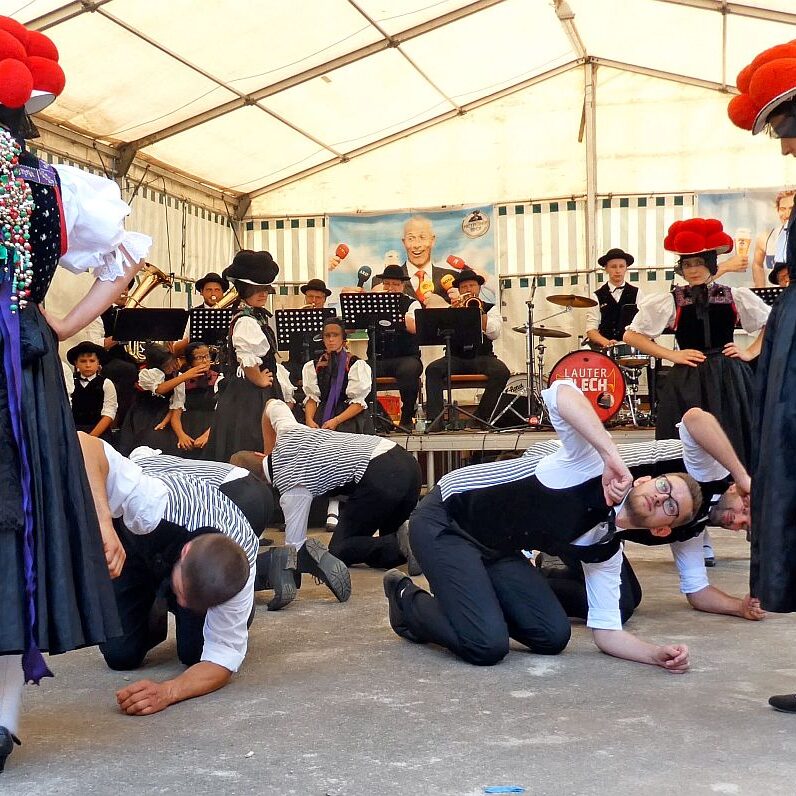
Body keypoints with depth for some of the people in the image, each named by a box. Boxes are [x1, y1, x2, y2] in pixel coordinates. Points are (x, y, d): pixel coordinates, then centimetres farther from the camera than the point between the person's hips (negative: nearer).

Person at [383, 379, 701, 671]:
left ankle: (467, 592, 17)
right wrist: (612, 455, -44)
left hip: (494, 548, 8)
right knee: (489, 646, -20)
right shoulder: (593, 466, -19)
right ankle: (409, 600, 8)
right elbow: (560, 393, -35)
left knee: (553, 636, -5)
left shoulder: (606, 550, 1)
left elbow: (607, 632, 1)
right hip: (444, 521, -8)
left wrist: (659, 653, -19)